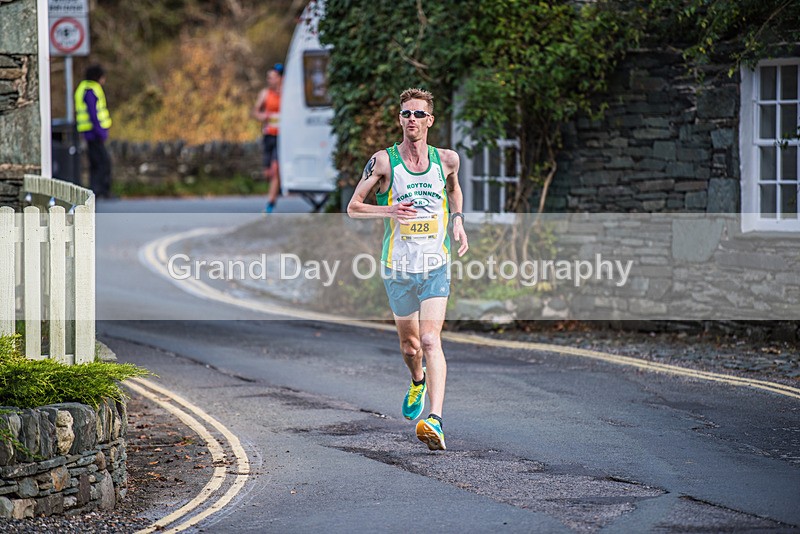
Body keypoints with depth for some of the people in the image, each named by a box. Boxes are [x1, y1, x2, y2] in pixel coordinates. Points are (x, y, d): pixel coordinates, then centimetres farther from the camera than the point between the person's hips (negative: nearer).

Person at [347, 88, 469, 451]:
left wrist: (457, 221, 8)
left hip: (436, 267, -1)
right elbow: (353, 207, 0)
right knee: (409, 345, 14)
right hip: (398, 267, 1)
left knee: (430, 340, -17)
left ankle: (436, 421, -27)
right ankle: (418, 382, 50)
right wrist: (390, 210, -18)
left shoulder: (447, 160, 2)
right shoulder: (384, 161, -5)